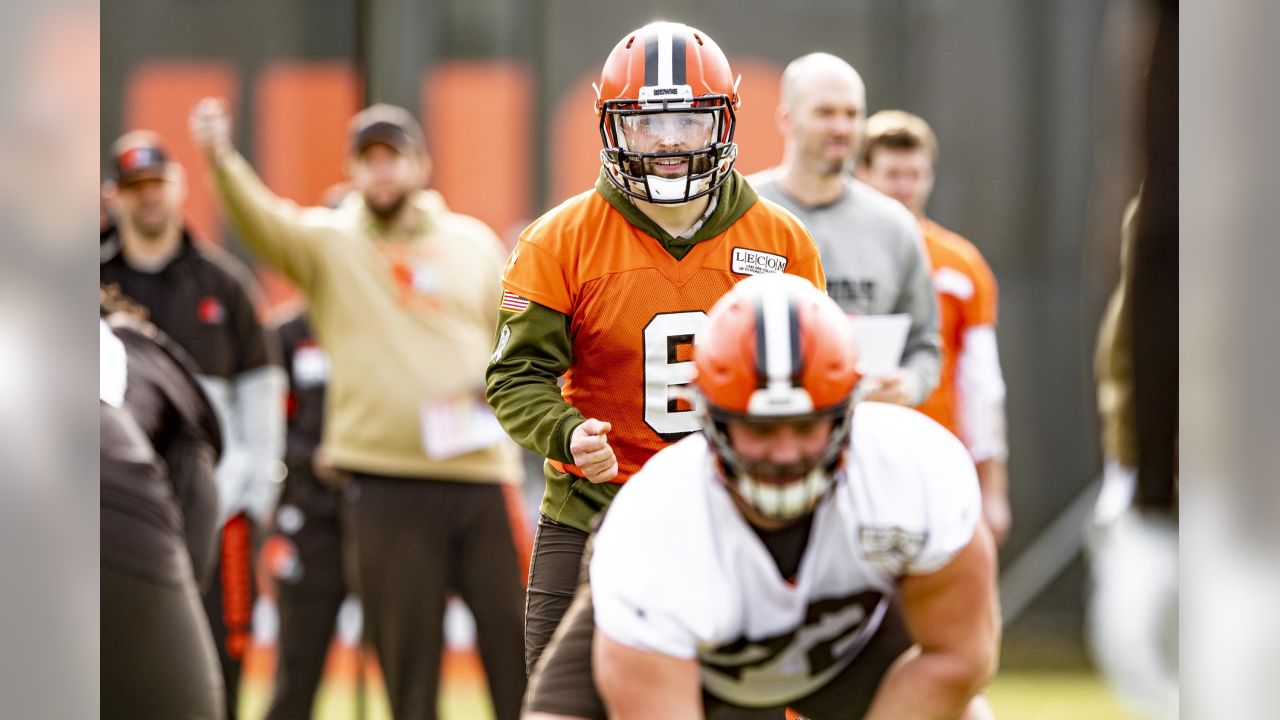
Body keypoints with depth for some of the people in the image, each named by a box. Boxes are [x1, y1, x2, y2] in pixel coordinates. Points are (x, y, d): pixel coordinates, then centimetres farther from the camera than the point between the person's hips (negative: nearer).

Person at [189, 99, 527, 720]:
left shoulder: (473, 243, 13)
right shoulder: (328, 243, 5)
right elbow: (264, 222, -14)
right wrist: (221, 161, -34)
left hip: (481, 474, 2)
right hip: (385, 482, -2)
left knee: (512, 639, 3)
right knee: (407, 655, 1)